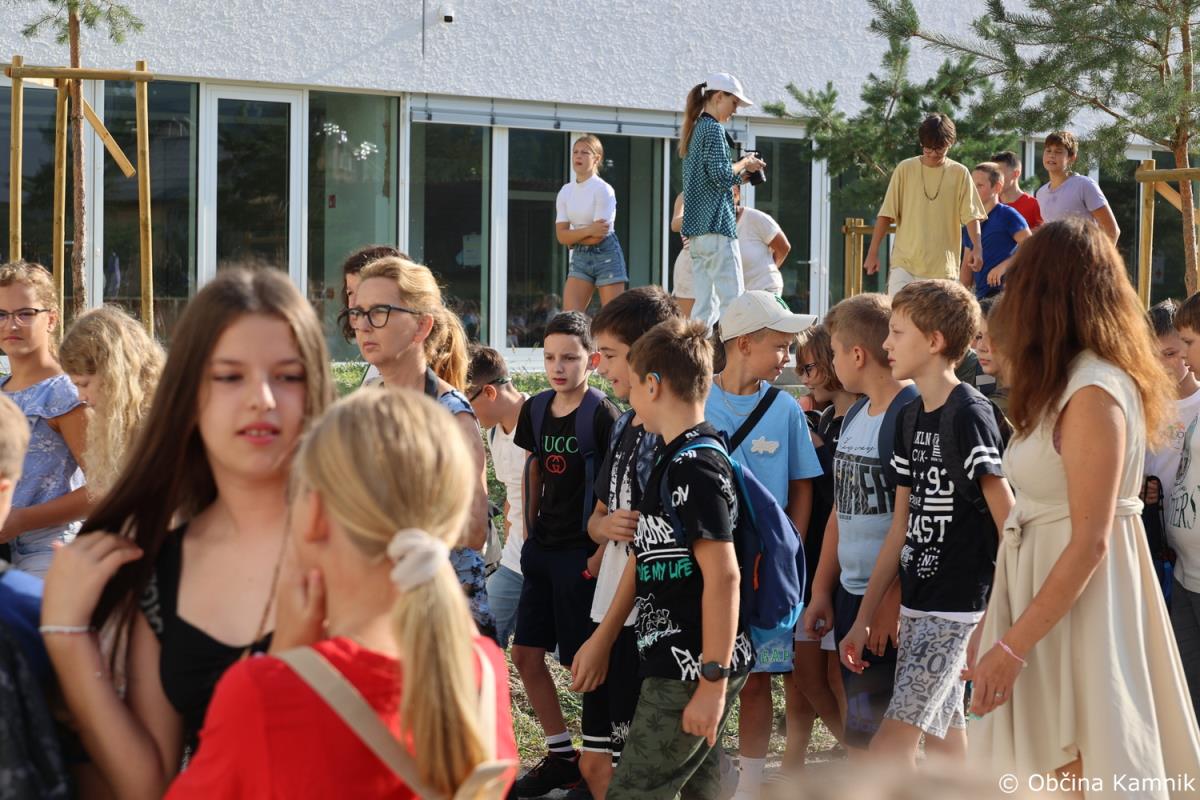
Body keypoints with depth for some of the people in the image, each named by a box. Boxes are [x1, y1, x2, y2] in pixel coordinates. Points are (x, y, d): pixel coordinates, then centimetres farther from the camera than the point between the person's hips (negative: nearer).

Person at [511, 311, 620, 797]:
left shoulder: (603, 416, -14)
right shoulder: (536, 410, 5)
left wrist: (602, 552, -16)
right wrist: (530, 531, 13)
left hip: (584, 552, -7)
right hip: (543, 550, 7)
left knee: (585, 663, -1)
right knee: (525, 654, 10)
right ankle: (562, 754, 22)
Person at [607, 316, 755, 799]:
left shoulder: (695, 468, -17)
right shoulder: (675, 460, 14)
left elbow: (723, 577, -22)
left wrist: (714, 681, -22)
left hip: (693, 669, -10)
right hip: (677, 664, 10)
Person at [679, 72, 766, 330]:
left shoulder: (693, 130, 19)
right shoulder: (713, 128, -8)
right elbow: (722, 176, -17)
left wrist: (743, 173, 15)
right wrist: (745, 163, 0)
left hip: (695, 231, 9)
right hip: (716, 226, -9)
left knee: (705, 304, 7)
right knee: (732, 300, -10)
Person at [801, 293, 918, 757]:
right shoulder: (856, 414, 13)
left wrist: (892, 600, -22)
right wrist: (822, 589, 18)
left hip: (891, 602, -9)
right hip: (849, 594, 9)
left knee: (868, 740, -8)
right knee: (859, 728, 13)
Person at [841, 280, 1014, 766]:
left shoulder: (968, 415, -14)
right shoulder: (911, 418, 12)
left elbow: (1009, 521, -15)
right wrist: (863, 619, 14)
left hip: (957, 608, -9)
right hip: (917, 606, 9)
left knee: (890, 748, -13)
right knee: (943, 748, 11)